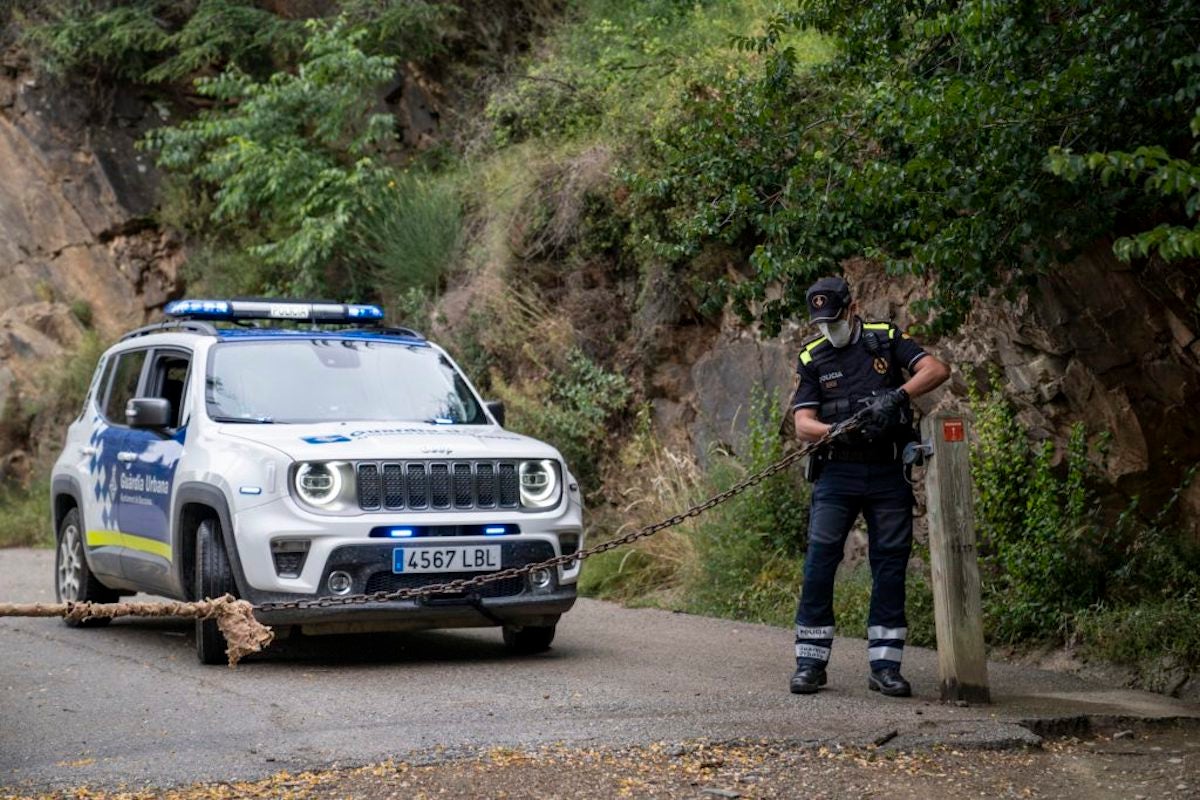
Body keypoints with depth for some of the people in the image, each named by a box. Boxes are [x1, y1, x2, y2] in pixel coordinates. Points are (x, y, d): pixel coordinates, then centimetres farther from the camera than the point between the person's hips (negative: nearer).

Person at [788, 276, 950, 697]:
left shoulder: (886, 339, 4)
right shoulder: (812, 358, 7)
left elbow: (936, 369, -9)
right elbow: (803, 423, -1)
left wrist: (898, 395, -26)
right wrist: (839, 431, -22)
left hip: (888, 473, 0)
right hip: (837, 471, 0)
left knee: (891, 564, 1)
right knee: (820, 560, -7)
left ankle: (885, 664, 6)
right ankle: (810, 662, -2)